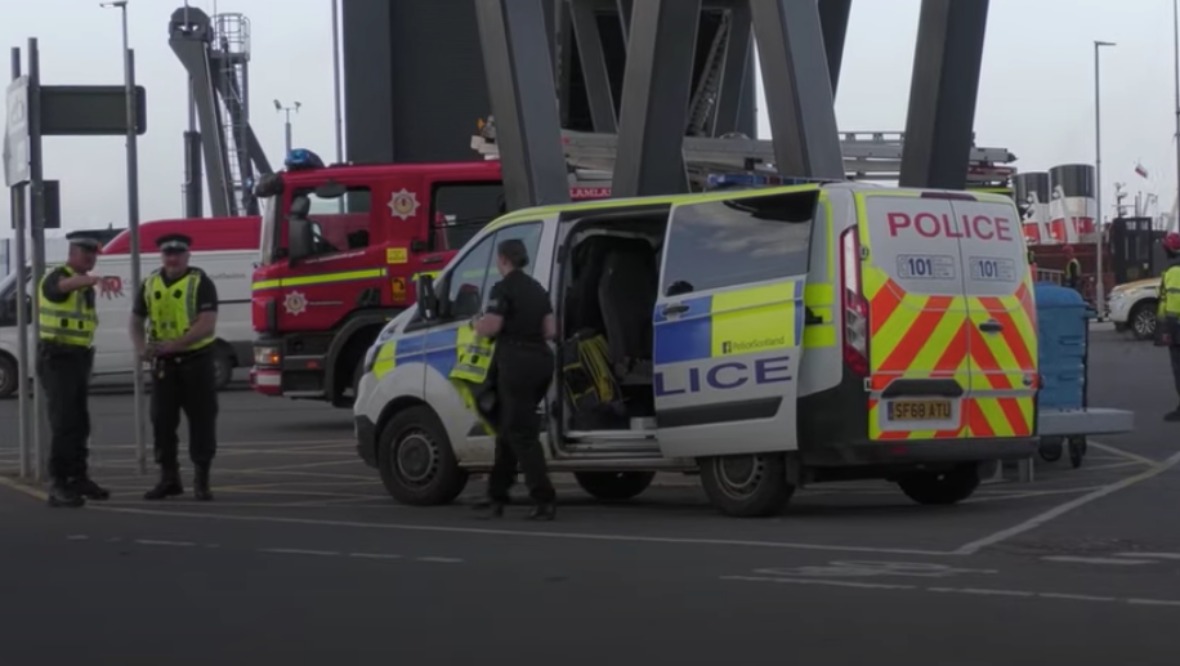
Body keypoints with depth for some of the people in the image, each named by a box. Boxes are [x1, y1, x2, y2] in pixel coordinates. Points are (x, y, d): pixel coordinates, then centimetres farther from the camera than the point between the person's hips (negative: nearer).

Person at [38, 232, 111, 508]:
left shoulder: (85, 285, 15)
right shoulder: (56, 278, -14)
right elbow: (67, 284, -40)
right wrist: (96, 279, -61)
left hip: (79, 358, 9)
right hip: (56, 358, -9)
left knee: (79, 422, 13)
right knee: (63, 422, -14)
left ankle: (78, 478, 24)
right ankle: (58, 486, -14)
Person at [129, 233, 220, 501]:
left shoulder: (200, 283, -7)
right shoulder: (150, 284, 8)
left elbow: (207, 324, -16)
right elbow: (136, 320, 15)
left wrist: (173, 344, -24)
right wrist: (141, 346, -6)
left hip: (196, 361, -4)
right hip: (163, 364, 4)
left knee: (201, 420, -1)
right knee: (162, 420, 5)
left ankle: (201, 479, 6)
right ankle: (169, 478, 14)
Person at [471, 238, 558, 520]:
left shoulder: (504, 288, -9)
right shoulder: (537, 288, 15)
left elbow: (491, 327, -17)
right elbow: (550, 331, 11)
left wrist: (476, 324, 3)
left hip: (516, 361, -8)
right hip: (541, 359, 8)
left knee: (522, 433, -7)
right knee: (509, 428, 17)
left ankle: (544, 499, -15)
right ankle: (497, 496, 22)